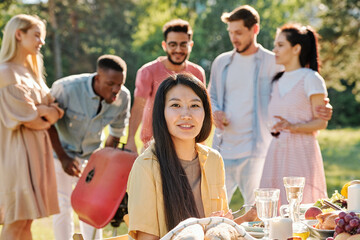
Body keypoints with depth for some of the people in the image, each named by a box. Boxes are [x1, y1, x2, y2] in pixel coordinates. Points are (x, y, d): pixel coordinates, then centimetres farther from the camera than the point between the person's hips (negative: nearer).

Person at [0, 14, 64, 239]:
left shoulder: (31, 72, 17)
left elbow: (55, 113, 12)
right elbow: (26, 118, -15)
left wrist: (42, 110, -9)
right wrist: (47, 113, 2)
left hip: (37, 150, 8)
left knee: (27, 220, 9)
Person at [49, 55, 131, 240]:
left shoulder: (123, 97, -17)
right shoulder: (66, 88, -30)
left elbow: (117, 132, 0)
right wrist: (63, 157, -20)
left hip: (91, 152, 3)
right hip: (61, 148, -3)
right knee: (63, 205, -2)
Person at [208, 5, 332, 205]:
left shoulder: (273, 63, -1)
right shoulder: (221, 63, 11)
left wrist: (321, 110, -18)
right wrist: (215, 112, -2)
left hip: (256, 151, -4)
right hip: (223, 149, 4)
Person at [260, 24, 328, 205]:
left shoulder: (311, 79, -5)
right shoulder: (278, 80, 15)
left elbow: (321, 122, -9)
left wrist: (293, 127, -22)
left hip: (302, 151, -6)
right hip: (277, 151, 6)